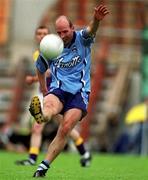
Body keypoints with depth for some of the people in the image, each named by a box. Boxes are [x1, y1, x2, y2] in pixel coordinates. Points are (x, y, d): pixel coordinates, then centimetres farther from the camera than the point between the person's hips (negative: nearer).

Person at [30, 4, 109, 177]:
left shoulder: (81, 39, 0)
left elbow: (91, 29, -24)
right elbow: (40, 69, 26)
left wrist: (96, 19, -46)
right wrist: (43, 90, 22)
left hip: (79, 92, -1)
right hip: (58, 90, 1)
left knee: (65, 130, -15)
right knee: (49, 106, -36)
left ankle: (43, 166, -9)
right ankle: (40, 115, -72)